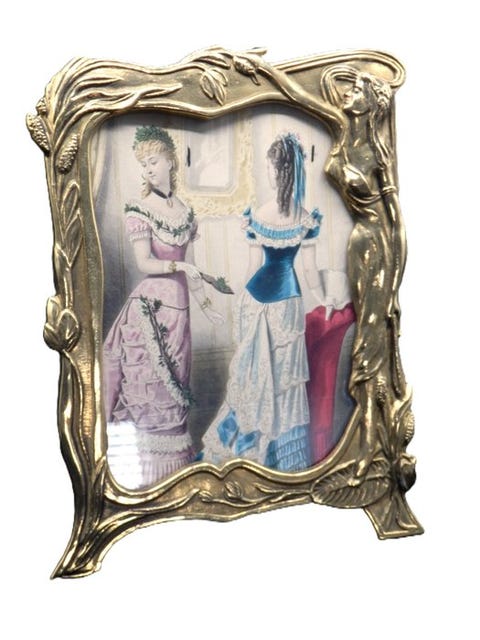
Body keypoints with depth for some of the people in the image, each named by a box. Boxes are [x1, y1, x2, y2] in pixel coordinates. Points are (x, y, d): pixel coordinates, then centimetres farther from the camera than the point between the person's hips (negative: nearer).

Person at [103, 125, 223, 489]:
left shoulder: (185, 211, 12)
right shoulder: (138, 209, -5)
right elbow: (144, 263, -12)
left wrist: (207, 306, 15)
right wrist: (179, 266, -25)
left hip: (178, 306, 6)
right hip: (150, 305, -5)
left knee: (173, 385, 12)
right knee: (149, 384, 0)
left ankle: (172, 455, 24)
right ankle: (144, 466, 10)